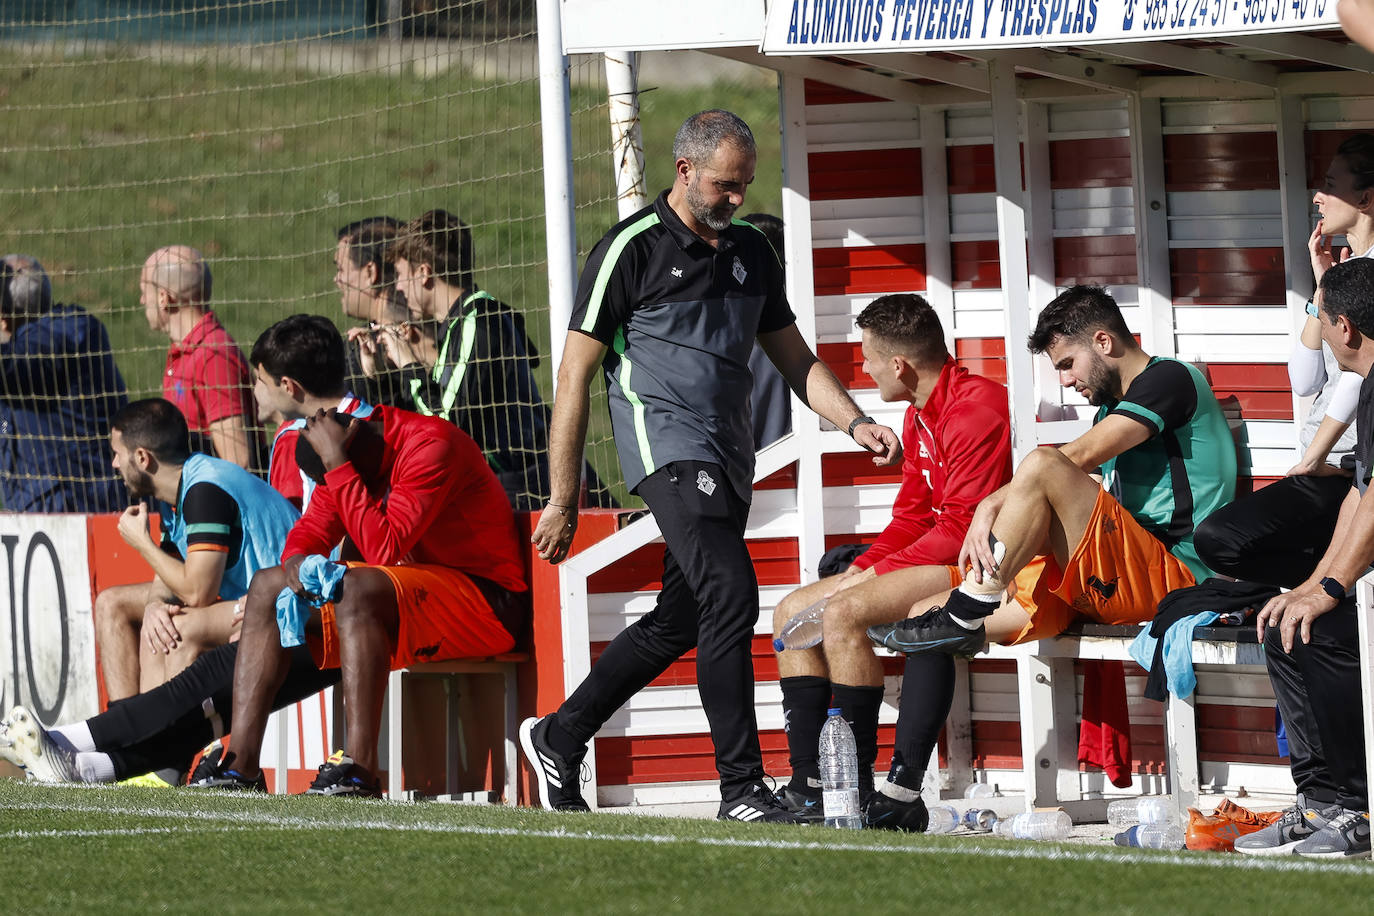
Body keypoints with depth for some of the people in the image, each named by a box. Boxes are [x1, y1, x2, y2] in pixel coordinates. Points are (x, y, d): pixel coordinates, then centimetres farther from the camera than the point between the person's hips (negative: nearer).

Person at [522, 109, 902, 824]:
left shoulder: (750, 251, 15)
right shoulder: (631, 250, -5)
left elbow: (794, 360, 22)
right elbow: (575, 375, -4)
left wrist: (855, 424, 4)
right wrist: (562, 503, -7)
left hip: (729, 456, 8)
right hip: (667, 440, -8)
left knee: (680, 619, 12)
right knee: (730, 597, -20)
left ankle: (557, 738, 29)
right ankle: (741, 786, -19)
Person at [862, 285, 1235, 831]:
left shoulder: (1169, 379, -2)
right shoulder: (1113, 406, 27)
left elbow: (1077, 458, -14)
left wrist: (993, 505, -14)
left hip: (1171, 576, -9)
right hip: (1103, 585, 9)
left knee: (1043, 467, -30)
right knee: (929, 613, -1)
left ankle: (964, 617, -22)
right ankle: (900, 796, -9)